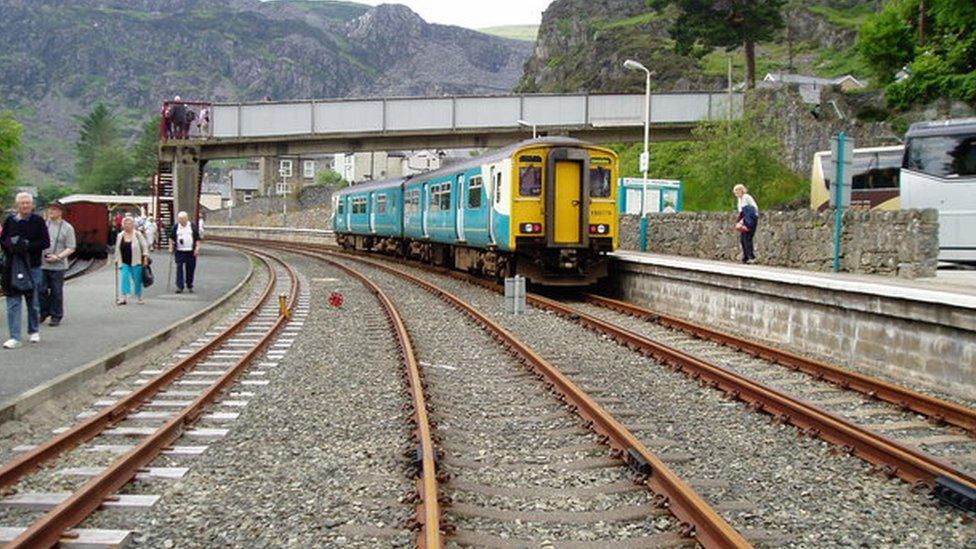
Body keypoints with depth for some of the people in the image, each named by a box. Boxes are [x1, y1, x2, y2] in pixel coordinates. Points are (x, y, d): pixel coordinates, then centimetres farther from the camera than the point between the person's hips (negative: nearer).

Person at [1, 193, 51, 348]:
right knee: (13, 303, -2)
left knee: (33, 301, 11)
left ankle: (34, 331, 30)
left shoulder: (38, 221, -2)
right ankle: (14, 337, -1)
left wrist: (28, 245, -18)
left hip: (32, 266, -1)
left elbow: (46, 242, -5)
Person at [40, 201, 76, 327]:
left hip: (58, 265, -3)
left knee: (56, 292, 2)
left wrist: (57, 257, -14)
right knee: (41, 290, 3)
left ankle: (56, 316, 12)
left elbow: (71, 248, -3)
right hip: (42, 264, 3)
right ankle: (43, 313, 19)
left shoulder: (67, 228, 0)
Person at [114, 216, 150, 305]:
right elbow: (117, 250, 17)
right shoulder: (120, 236, 9)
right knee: (124, 278, -12)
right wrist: (116, 261, 15)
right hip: (124, 263, 2)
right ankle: (123, 298, -13)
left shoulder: (137, 235, -2)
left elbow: (144, 246, -1)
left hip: (136, 262, -2)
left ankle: (139, 298, 19)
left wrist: (145, 256, -10)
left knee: (137, 280, 4)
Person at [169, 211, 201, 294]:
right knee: (179, 269, -7)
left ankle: (189, 286, 22)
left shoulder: (193, 227, 2)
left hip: (191, 252, 0)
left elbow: (197, 239, 4)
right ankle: (179, 286, -7)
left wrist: (197, 248, -5)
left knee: (190, 269, 7)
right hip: (179, 252, 0)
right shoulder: (175, 227, 4)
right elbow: (171, 238, 15)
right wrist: (171, 247, 7)